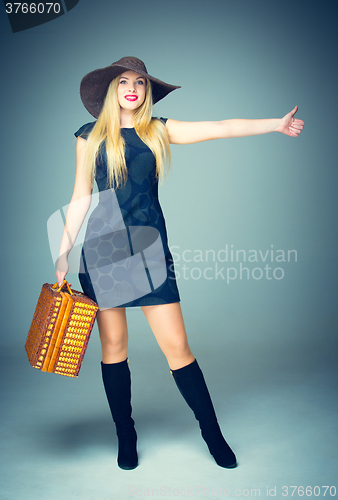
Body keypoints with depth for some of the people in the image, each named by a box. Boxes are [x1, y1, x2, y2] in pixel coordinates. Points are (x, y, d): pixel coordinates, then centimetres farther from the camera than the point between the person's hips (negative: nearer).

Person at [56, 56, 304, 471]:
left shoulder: (159, 131, 10)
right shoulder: (90, 136, 9)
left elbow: (220, 128, 4)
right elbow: (80, 197, 8)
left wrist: (276, 124, -2)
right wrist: (64, 251, 5)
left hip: (149, 246, 0)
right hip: (103, 246, 0)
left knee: (177, 346, -2)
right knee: (113, 345, 6)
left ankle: (213, 434, 15)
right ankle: (126, 436, 24)